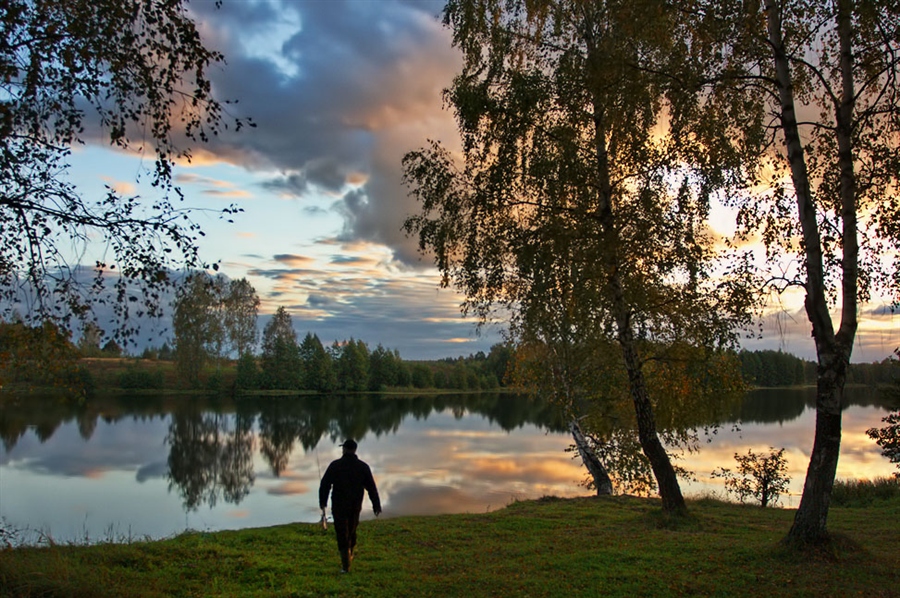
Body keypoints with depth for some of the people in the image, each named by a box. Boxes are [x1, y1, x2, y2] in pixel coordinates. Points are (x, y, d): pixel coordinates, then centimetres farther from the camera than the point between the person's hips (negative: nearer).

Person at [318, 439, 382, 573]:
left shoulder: (335, 465, -9)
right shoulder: (363, 466, -3)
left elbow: (325, 485, -8)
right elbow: (371, 487, -5)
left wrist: (322, 502, 5)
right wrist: (377, 505, -1)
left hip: (339, 506, -3)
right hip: (356, 505, 3)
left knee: (342, 534, 0)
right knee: (351, 529, 25)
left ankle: (346, 565, -7)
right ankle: (350, 554, 41)